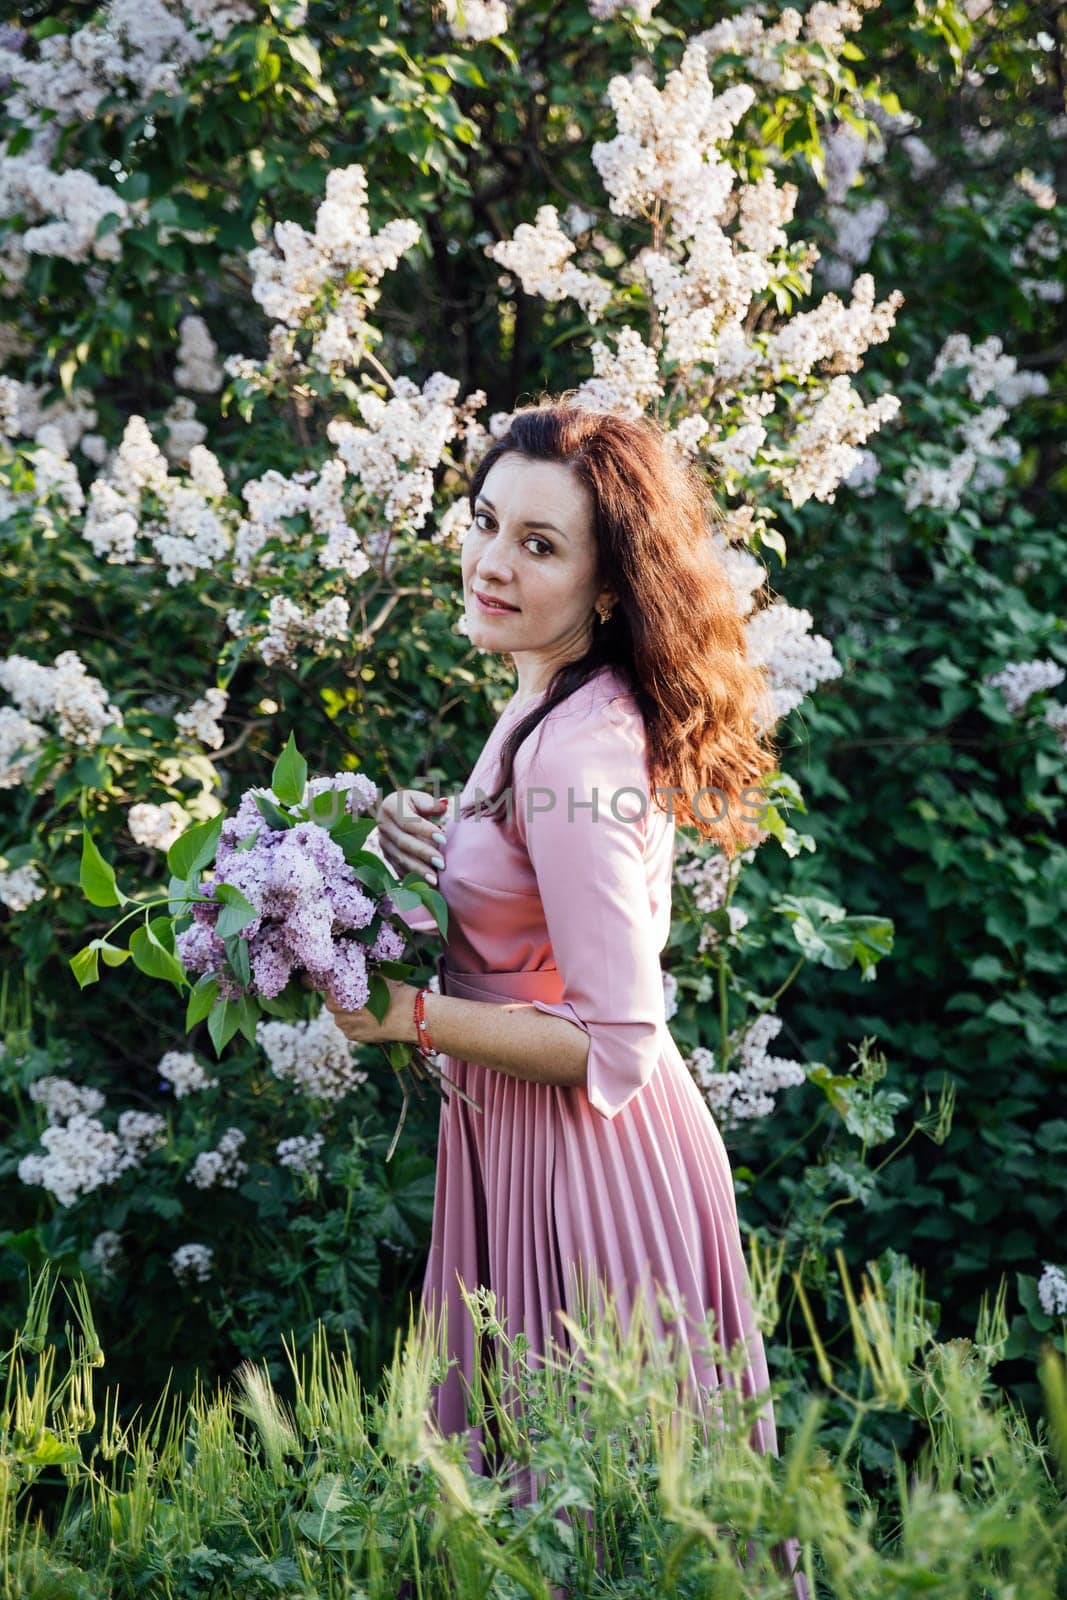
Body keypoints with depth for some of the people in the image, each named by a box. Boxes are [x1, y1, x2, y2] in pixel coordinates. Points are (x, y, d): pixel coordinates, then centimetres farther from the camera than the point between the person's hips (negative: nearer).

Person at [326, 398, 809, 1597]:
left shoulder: (576, 755, -26)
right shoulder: (552, 700, 3)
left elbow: (615, 1047, -26)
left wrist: (408, 1016, -20)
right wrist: (436, 845, 0)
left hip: (580, 1152, -10)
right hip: (514, 1138, 10)